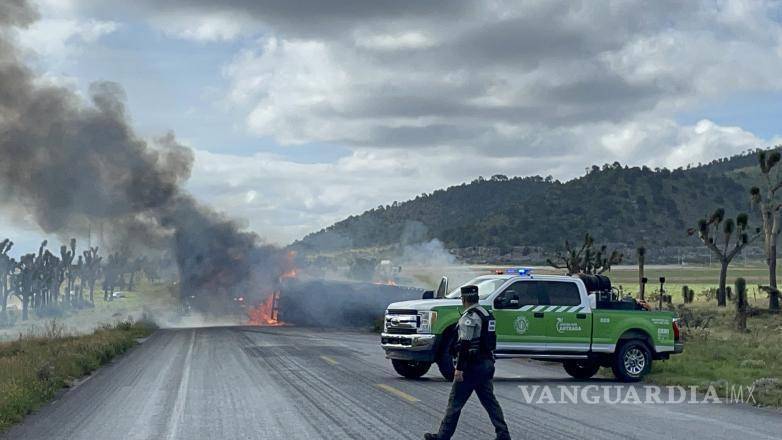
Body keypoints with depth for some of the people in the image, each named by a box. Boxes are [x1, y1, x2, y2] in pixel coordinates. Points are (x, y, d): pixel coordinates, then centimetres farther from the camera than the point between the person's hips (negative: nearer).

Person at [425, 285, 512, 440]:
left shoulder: (469, 316, -15)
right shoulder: (487, 314, 14)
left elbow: (465, 344, -21)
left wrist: (459, 368, -21)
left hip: (472, 366, -9)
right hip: (487, 363, 9)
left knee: (455, 401, -1)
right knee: (489, 401, 11)